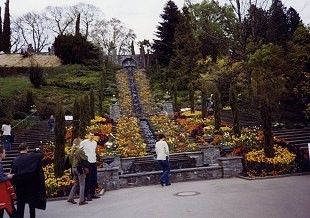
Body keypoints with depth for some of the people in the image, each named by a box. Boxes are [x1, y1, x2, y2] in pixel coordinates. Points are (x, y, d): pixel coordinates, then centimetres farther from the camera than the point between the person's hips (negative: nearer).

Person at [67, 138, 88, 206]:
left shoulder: (72, 151, 8)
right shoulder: (80, 150, -13)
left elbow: (70, 160, 12)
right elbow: (85, 158, -14)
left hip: (73, 168, 7)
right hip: (79, 168, -7)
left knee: (76, 184, 20)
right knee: (82, 185, 1)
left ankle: (70, 198, 19)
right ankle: (81, 200, 2)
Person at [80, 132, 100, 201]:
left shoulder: (95, 143, 12)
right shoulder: (84, 142, -7)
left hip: (94, 162, 7)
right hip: (87, 162, -6)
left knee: (94, 179, 12)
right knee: (87, 179, -4)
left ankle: (93, 193, 23)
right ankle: (86, 195, 2)